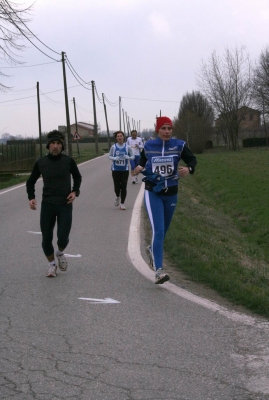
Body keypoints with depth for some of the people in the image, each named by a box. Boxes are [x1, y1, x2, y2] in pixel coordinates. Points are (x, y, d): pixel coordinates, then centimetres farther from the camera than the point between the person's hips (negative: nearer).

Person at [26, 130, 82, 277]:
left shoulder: (68, 161, -4)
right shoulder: (41, 162, -2)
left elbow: (77, 177, 14)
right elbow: (31, 181, 11)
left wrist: (75, 191, -3)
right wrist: (31, 197, -5)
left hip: (65, 205, -1)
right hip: (47, 204, 1)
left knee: (63, 237, -9)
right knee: (46, 238, 1)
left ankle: (60, 253, 26)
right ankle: (52, 264, 24)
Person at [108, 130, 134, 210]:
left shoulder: (127, 147, -2)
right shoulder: (113, 147, -2)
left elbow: (133, 156, 4)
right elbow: (109, 156, 6)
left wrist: (127, 157, -18)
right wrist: (115, 158, -15)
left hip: (125, 170, 0)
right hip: (115, 170, 0)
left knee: (124, 187, -1)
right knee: (117, 186, -2)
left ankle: (122, 203, 12)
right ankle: (117, 197, 32)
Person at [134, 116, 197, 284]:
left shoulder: (179, 145, -7)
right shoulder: (148, 146, -5)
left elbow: (192, 160, 2)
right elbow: (143, 161, 12)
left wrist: (188, 169, -21)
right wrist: (140, 168, -11)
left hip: (171, 193, 2)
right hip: (153, 193, -2)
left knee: (163, 231, 19)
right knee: (158, 231, -17)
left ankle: (152, 249, 53)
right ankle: (159, 271, -18)